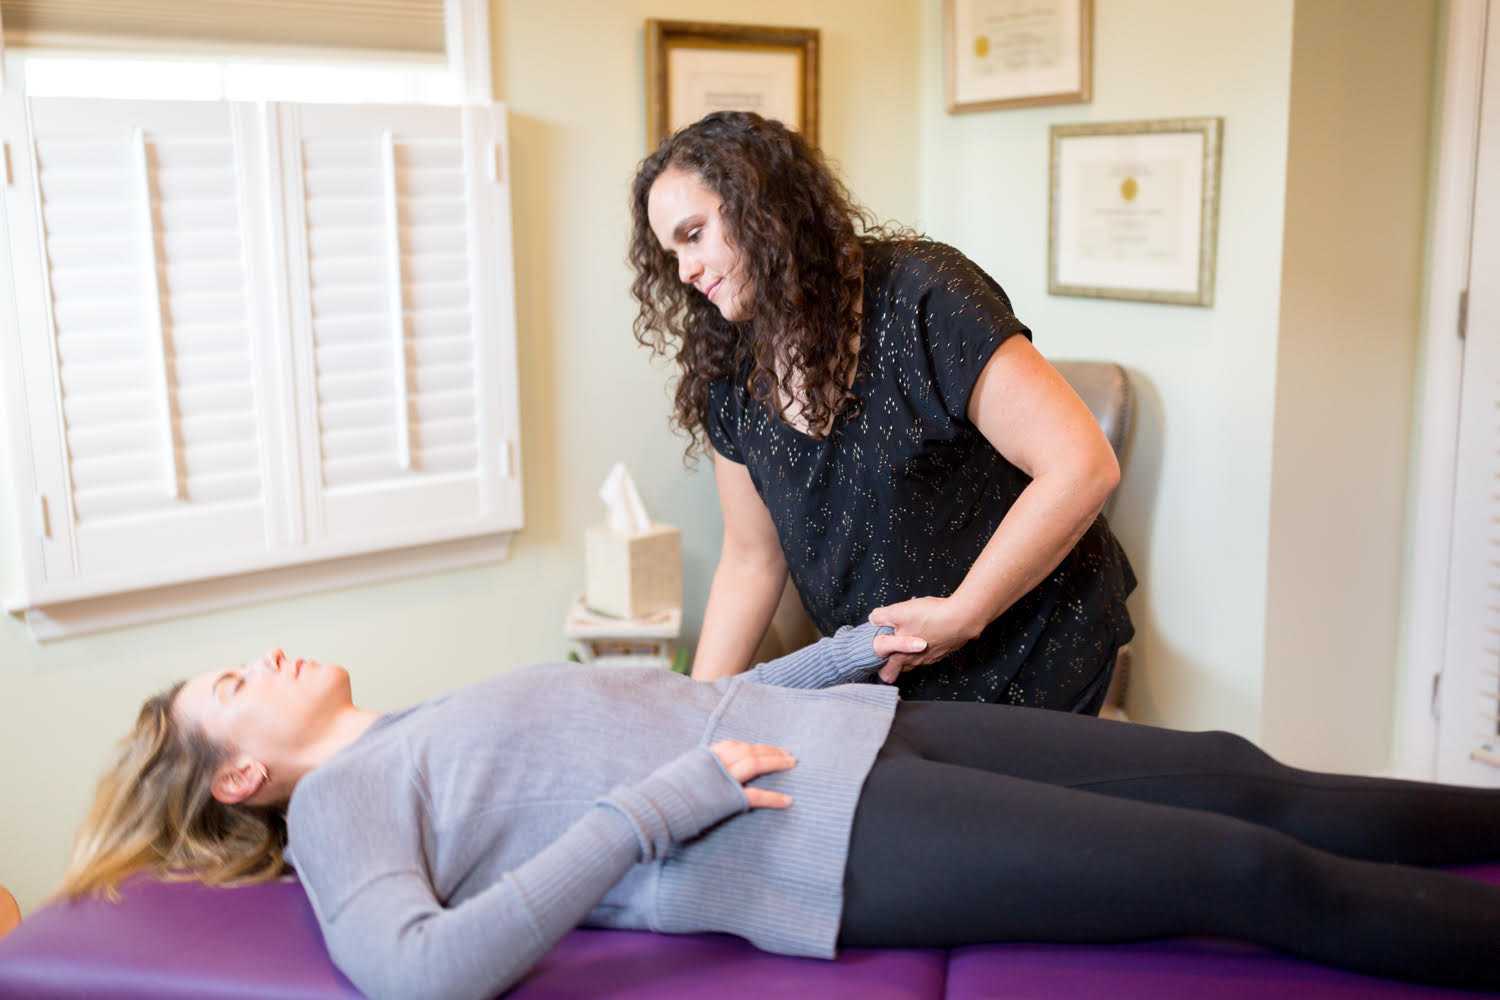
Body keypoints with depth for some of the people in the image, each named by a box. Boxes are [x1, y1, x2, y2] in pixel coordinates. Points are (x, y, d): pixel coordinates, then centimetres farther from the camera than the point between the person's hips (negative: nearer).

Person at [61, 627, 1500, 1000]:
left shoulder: (437, 720, 24)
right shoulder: (335, 804, 1)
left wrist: (853, 649, 21)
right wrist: (663, 803, -20)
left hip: (836, 730, 8)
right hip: (803, 834, -8)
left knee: (1236, 779, 4)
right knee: (1250, 876, -9)